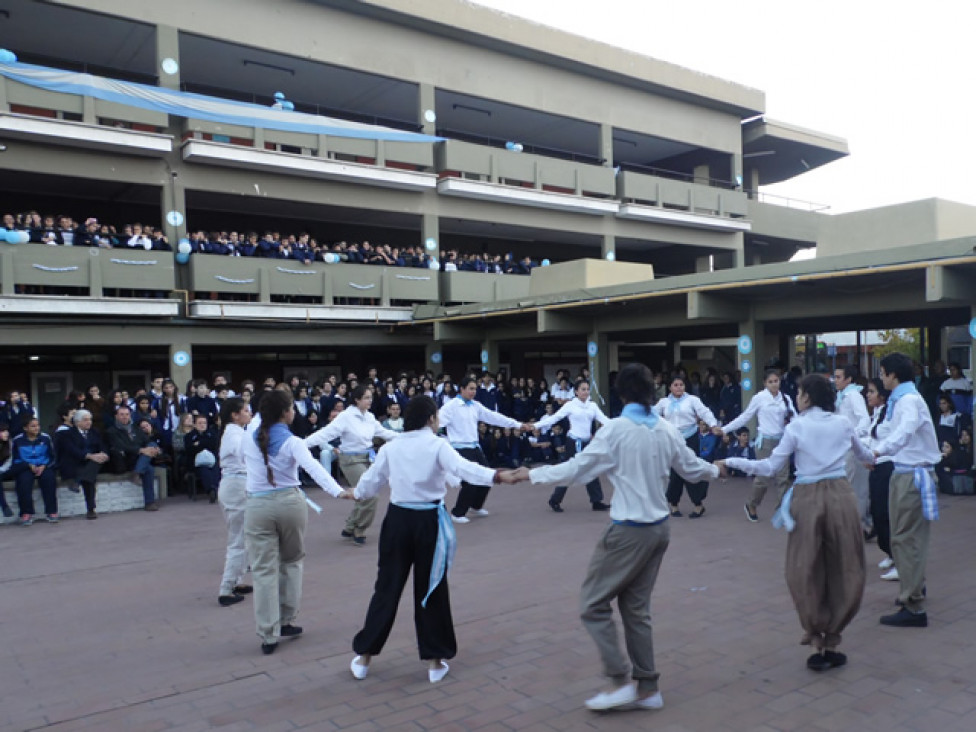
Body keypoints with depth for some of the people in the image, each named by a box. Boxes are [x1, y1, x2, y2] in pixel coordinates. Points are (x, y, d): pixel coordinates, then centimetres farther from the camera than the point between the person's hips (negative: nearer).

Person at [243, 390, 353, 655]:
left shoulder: (249, 440, 3)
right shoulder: (292, 442, -8)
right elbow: (313, 468, -24)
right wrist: (338, 491, -35)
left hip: (258, 506, 2)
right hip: (290, 503, -1)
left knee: (264, 570, 3)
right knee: (291, 562, 18)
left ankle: (268, 634, 3)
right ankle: (286, 622, 22)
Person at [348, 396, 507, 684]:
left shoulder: (391, 447, 4)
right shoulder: (437, 445, -8)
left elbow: (370, 482, 15)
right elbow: (463, 468, -24)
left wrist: (357, 494, 36)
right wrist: (498, 475, -33)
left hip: (398, 519, 3)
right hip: (428, 522, -3)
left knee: (387, 586, 13)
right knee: (431, 589, 9)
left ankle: (363, 656, 22)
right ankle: (435, 660, 18)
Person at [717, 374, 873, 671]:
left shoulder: (796, 427, -4)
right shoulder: (843, 423, 7)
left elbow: (770, 467, -6)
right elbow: (864, 455, 26)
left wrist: (730, 461, 2)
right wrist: (875, 457, 50)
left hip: (808, 499, -3)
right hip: (840, 495, 3)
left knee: (806, 570, 9)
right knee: (842, 569, 11)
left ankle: (818, 639, 11)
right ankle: (831, 642, 16)